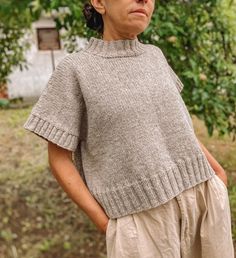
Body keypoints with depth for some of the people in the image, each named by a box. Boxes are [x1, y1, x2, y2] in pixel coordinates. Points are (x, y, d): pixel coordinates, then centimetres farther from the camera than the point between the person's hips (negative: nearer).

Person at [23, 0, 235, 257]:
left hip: (203, 197, 5)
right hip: (139, 217, -4)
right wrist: (103, 221, -8)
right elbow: (59, 158, -4)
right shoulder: (74, 69, -7)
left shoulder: (154, 56, 8)